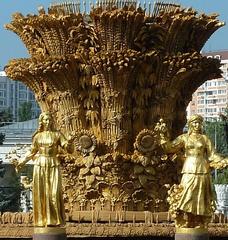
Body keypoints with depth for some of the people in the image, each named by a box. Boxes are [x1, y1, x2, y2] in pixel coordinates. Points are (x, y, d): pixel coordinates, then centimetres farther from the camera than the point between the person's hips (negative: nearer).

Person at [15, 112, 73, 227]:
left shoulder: (57, 134, 4)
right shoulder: (37, 136, 9)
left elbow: (67, 147, -5)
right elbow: (32, 152, 17)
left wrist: (69, 144, -27)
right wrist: (22, 162, 13)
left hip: (53, 165, -2)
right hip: (40, 165, 2)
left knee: (54, 193, -7)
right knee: (40, 193, 0)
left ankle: (54, 220, -2)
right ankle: (42, 220, 5)